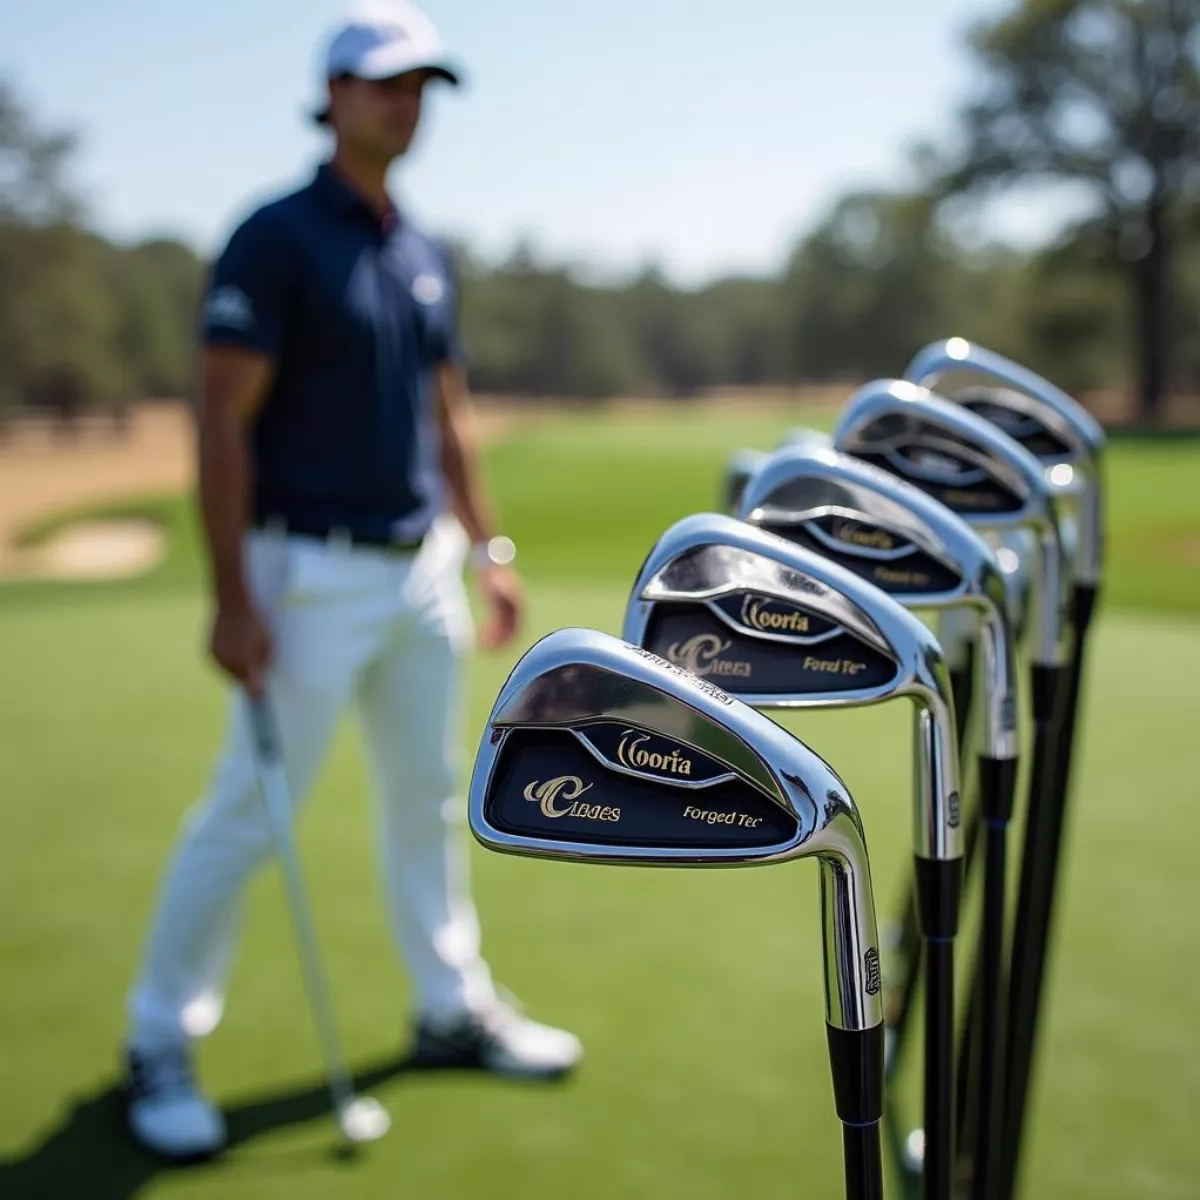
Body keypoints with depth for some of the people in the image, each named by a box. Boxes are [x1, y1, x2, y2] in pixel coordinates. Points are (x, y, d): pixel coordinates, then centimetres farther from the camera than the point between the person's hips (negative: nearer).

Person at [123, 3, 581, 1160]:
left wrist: (489, 550, 14)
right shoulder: (275, 238, -10)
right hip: (314, 574, -7)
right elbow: (223, 420, -14)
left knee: (428, 797, 15)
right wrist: (232, 597, -19)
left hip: (422, 569, 7)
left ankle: (453, 1008, 29)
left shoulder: (425, 255, 13)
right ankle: (159, 1044, 15)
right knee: (249, 809, -1)